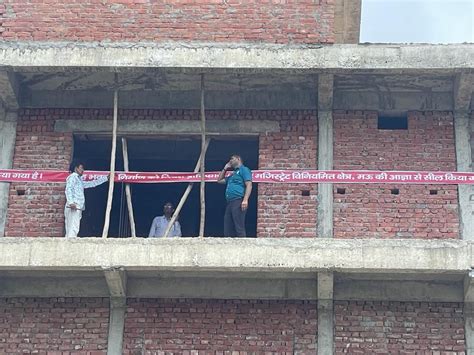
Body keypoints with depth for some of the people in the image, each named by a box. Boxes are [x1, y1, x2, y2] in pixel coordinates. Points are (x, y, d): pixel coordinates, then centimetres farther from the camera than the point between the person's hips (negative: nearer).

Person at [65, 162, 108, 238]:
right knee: (73, 229, -17)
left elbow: (91, 184, 36)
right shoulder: (72, 177, 0)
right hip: (73, 208, -9)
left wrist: (106, 178, 39)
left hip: (77, 208, 9)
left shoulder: (79, 180, 28)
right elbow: (68, 189, -15)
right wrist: (71, 202, -28)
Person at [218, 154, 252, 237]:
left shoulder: (244, 169, 4)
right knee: (228, 230, 4)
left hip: (238, 202, -9)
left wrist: (245, 200, -21)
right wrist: (225, 168, 31)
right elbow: (219, 180, 40)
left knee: (239, 228, -15)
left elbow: (249, 185, -9)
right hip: (230, 203, 9)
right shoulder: (232, 175, 31)